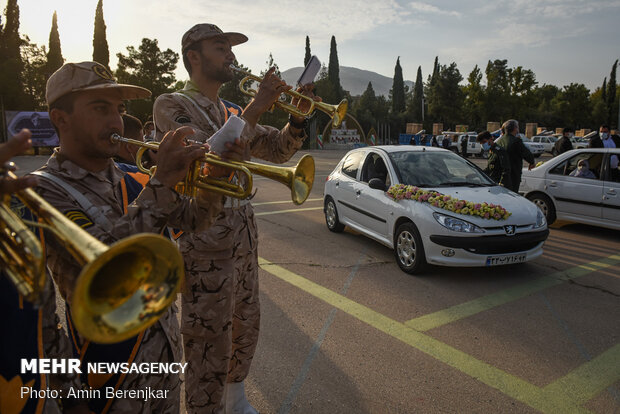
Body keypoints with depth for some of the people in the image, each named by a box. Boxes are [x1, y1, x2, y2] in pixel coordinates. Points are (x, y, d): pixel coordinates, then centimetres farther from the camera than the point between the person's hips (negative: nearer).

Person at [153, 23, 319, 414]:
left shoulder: (232, 111, 16)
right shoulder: (172, 104, -6)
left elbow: (277, 150, 15)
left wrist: (298, 116, -2)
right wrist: (254, 110, -21)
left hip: (245, 235, 8)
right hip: (205, 240, -8)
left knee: (245, 327, 20)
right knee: (209, 344, 2)